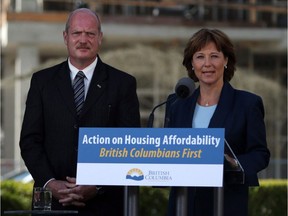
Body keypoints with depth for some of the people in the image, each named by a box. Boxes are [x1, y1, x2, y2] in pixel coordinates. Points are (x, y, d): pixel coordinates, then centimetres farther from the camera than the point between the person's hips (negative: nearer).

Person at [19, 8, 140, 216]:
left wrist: (98, 186, -12)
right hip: (52, 199, 1)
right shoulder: (42, 81, 8)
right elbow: (30, 140, 3)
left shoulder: (123, 83, 3)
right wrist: (50, 183, -11)